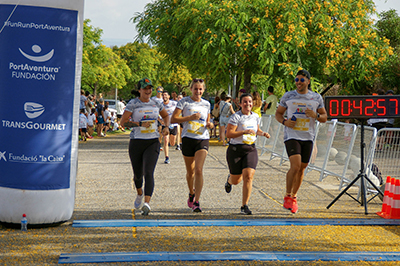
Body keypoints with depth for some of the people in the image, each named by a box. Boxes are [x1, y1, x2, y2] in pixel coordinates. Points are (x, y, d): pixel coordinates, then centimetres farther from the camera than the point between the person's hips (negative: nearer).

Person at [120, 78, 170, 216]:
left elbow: (166, 116, 25)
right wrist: (140, 124, -17)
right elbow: (123, 121, -9)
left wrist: (166, 127, 6)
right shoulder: (133, 104, -3)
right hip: (136, 142, -1)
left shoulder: (156, 104, 7)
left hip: (153, 142, 1)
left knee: (148, 173, -16)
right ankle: (139, 193, 45)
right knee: (137, 174, 12)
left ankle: (147, 203, -24)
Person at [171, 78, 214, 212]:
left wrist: (209, 125, 2)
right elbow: (173, 119, -6)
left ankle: (196, 202, -13)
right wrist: (190, 117, -16)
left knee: (199, 170, -15)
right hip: (188, 139, -1)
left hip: (203, 139, 1)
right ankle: (191, 193, 39)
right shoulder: (184, 102, 1)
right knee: (190, 172, 11)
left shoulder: (206, 104, 12)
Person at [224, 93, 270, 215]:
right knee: (236, 180, 8)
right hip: (235, 150, -3)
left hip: (251, 150, 3)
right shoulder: (236, 117, -9)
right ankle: (229, 179, 49)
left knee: (248, 176, -14)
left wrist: (263, 133, 6)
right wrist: (244, 132, -25)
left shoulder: (255, 117, 9)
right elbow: (229, 134, -16)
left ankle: (244, 206, -5)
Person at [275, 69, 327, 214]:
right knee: (295, 166, -18)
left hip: (308, 137, 3)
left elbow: (324, 117, 12)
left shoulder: (317, 98, 7)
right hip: (291, 136, -3)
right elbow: (278, 113, 11)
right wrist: (284, 122, -10)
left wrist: (316, 115, -10)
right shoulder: (288, 96, 3)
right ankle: (287, 196, -2)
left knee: (301, 168, 8)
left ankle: (294, 197, 26)